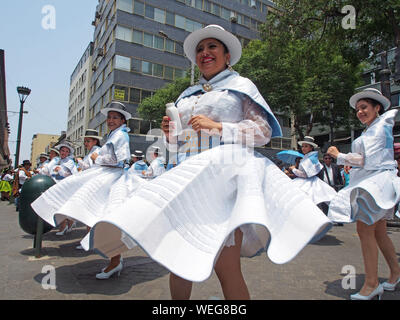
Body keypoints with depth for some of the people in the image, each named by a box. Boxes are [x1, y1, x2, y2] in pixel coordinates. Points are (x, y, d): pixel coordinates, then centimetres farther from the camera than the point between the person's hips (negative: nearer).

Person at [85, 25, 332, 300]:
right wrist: (170, 134, 4)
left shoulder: (241, 85, 11)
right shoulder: (188, 95, 25)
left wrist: (218, 127, -10)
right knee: (177, 261, 6)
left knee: (226, 268, -10)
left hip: (225, 176, -5)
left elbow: (263, 132, 0)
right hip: (188, 177, 5)